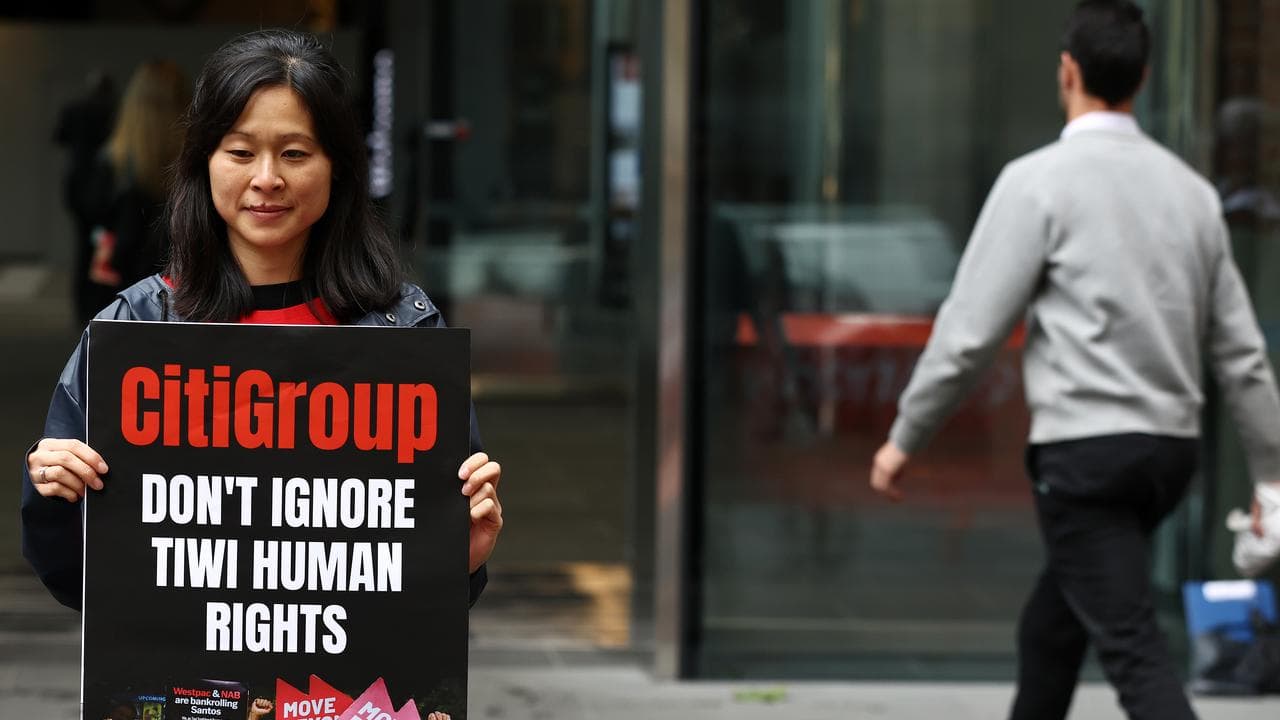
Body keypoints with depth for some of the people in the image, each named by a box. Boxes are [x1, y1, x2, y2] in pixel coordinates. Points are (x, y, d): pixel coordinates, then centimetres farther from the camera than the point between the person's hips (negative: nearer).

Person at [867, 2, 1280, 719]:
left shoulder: (1038, 180, -9)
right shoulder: (1191, 189, 8)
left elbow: (971, 330, -9)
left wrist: (905, 439, 2)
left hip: (1086, 450, -7)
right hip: (1170, 444, 7)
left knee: (1134, 649, -9)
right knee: (1051, 628, 23)